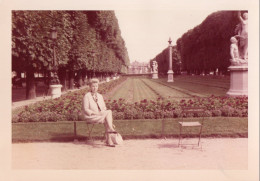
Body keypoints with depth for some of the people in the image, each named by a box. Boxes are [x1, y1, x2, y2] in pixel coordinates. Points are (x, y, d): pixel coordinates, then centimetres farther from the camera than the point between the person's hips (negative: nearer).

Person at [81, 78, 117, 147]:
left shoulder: (100, 96, 17)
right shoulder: (87, 96, -2)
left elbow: (104, 108, 18)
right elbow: (86, 109, -8)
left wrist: (103, 112, -6)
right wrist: (96, 113, -19)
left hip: (101, 115, 5)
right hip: (91, 116, -5)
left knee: (106, 121, -28)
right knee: (109, 112, -25)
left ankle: (108, 140, -29)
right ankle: (111, 128, -29)